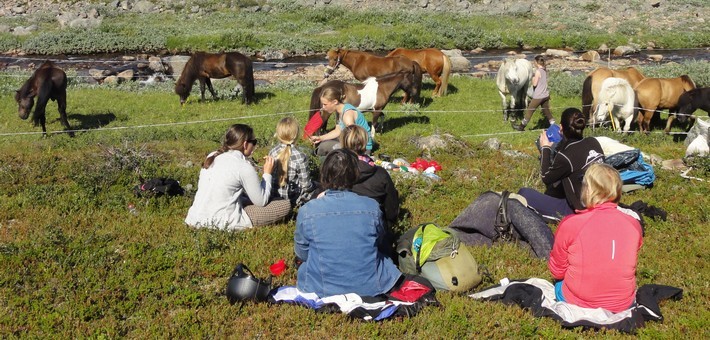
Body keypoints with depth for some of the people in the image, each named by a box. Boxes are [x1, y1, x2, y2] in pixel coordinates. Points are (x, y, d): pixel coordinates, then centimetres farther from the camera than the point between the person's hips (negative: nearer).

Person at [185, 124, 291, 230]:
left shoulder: (212, 156, 8)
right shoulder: (244, 167, -12)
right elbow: (261, 201, -3)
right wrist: (267, 174, 8)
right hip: (222, 222, -8)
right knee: (285, 205, -6)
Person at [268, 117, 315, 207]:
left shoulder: (272, 152, -11)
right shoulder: (300, 157, -25)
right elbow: (306, 185, -17)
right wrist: (312, 186, 6)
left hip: (274, 196, 5)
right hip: (293, 199, -5)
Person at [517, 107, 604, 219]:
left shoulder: (566, 156, -24)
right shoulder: (593, 142, -5)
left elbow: (546, 178, -4)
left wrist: (545, 148, 4)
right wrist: (563, 142, 15)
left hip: (578, 211, -8)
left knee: (524, 193, -6)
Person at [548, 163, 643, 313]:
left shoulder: (570, 224, -17)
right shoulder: (634, 225, -8)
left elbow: (557, 271, -3)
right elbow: (628, 265, 9)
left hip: (577, 303, -3)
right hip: (623, 305, 3)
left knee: (559, 283, 30)